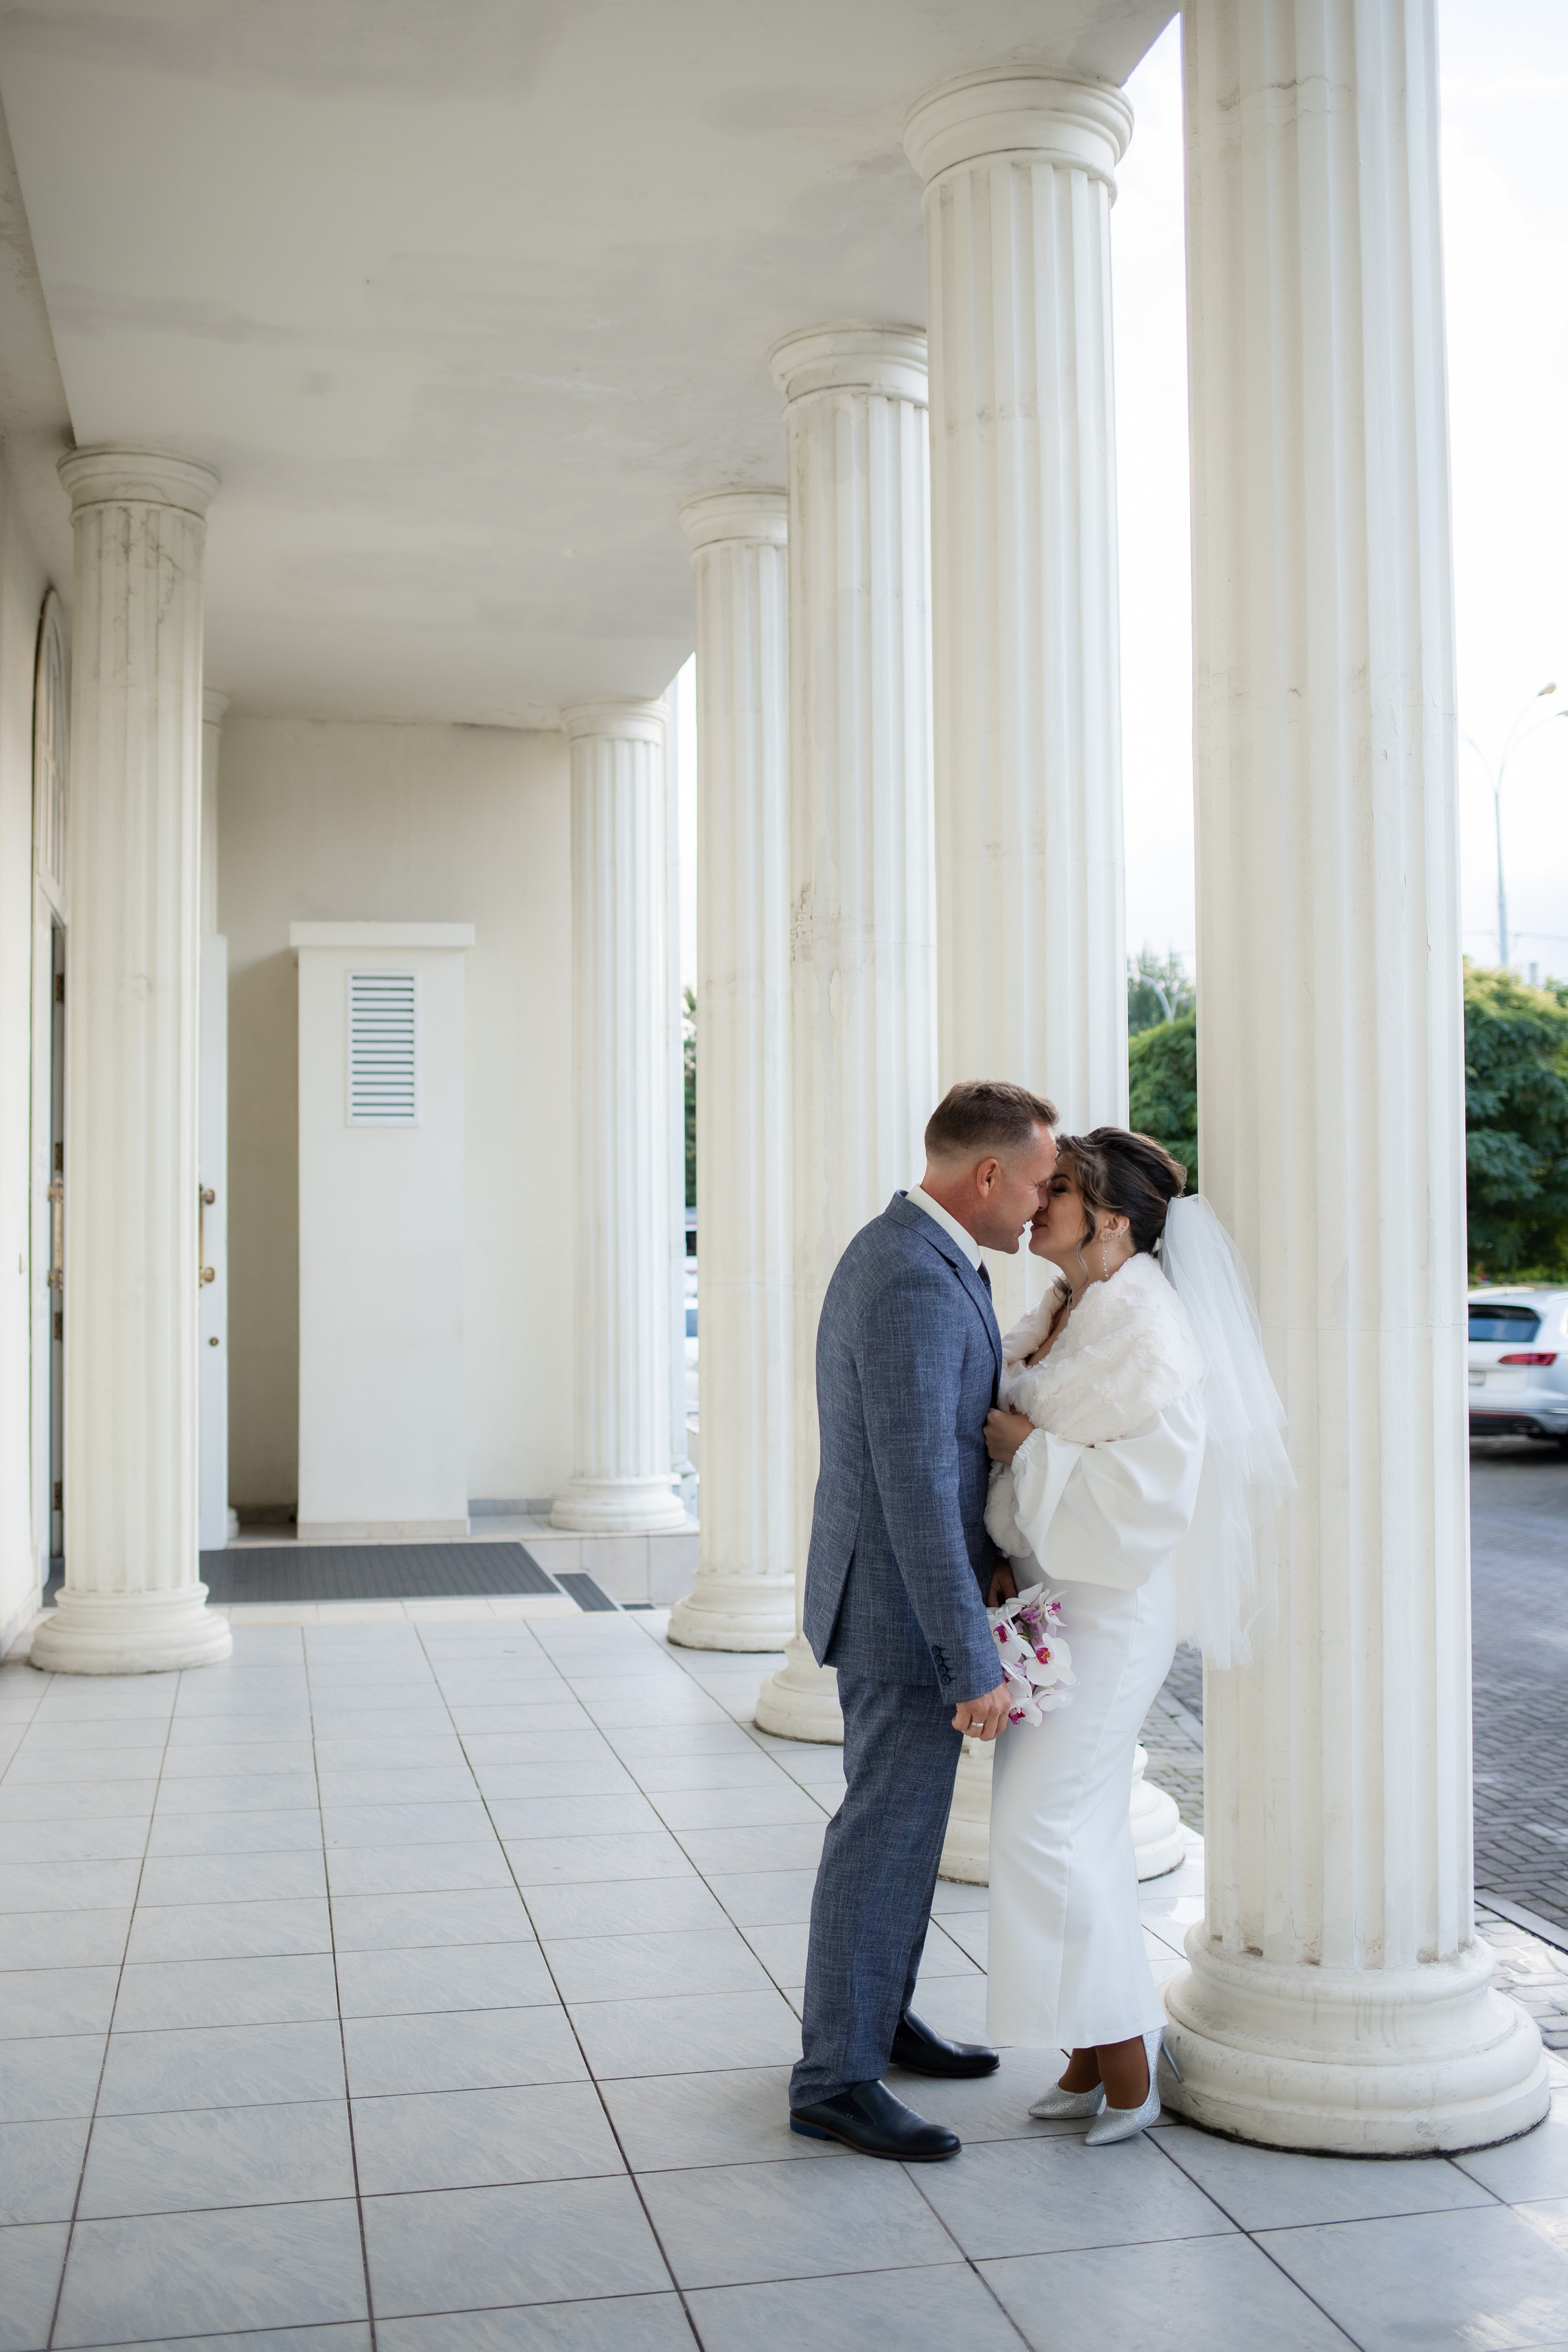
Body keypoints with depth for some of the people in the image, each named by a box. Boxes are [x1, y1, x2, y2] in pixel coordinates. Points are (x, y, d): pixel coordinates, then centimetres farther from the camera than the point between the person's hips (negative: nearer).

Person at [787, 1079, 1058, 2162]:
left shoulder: (899, 1255, 8)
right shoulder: (915, 1286, -27)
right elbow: (916, 1493, -29)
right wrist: (974, 1664, -25)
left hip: (892, 1584, 10)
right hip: (905, 1607, -10)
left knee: (902, 1816, 20)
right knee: (886, 1840, 0)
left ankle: (876, 2017, 34)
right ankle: (836, 2078, 12)